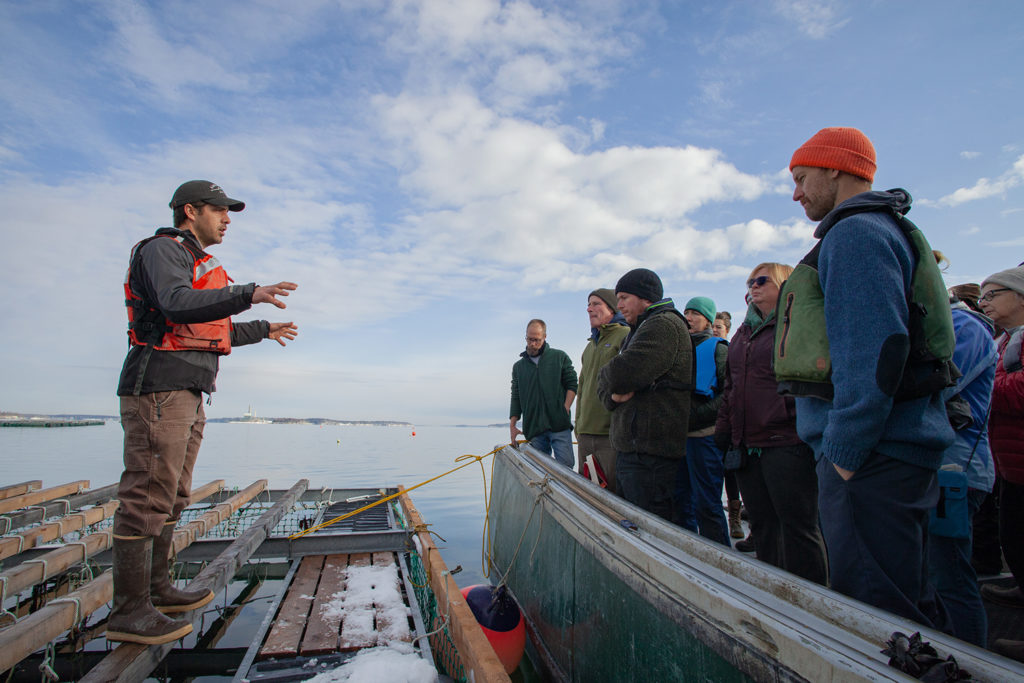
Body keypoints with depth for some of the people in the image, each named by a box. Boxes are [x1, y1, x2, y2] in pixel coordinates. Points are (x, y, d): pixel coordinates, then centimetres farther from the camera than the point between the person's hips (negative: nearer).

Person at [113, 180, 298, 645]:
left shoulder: (197, 264, 27)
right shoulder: (162, 249, -3)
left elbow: (213, 333, 31)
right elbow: (177, 305, -24)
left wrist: (264, 330, 40)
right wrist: (248, 294, -34)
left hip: (187, 395, 10)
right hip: (159, 386, -10)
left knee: (171, 496, 13)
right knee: (148, 496, -8)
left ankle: (157, 588, 24)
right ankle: (129, 612, -1)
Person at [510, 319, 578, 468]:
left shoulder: (560, 357, 10)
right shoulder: (518, 366, 17)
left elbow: (572, 384, 6)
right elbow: (516, 397, 17)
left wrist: (565, 410, -7)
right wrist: (512, 424, 9)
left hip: (559, 424, -2)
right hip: (534, 427, 2)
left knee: (565, 465, -10)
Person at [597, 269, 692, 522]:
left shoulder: (664, 325, -9)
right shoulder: (638, 331, 22)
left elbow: (623, 373, -23)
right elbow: (604, 383, 18)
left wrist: (606, 377, 0)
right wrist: (612, 394, -6)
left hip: (648, 452, -10)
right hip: (630, 449, 10)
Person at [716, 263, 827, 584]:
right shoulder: (743, 333, 19)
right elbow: (730, 386, 21)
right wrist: (724, 429, 14)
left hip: (786, 444, -7)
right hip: (747, 445, 7)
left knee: (797, 524, 2)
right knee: (762, 525, 14)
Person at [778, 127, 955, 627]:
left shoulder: (854, 233, -11)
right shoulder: (886, 230, 23)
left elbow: (873, 351, -22)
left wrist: (846, 451, -18)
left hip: (872, 455, -11)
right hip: (891, 450, 11)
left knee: (876, 609, -3)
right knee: (907, 601, 20)